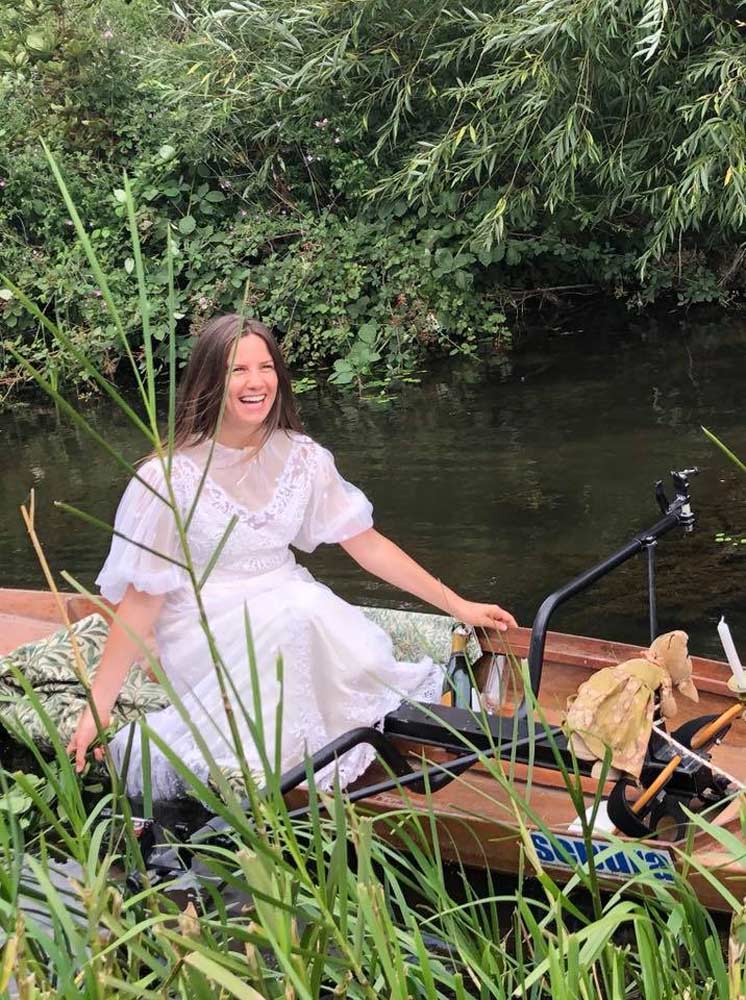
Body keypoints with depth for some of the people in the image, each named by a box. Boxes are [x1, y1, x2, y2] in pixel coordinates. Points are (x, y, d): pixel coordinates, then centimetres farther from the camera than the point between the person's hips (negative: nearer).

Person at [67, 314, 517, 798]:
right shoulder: (169, 477, -13)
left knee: (367, 663, -27)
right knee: (298, 607, -34)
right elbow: (142, 599, -10)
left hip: (293, 609, 4)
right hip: (207, 632, -4)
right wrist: (96, 710, -13)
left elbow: (367, 544, 9)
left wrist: (458, 605, 7)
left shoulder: (301, 457, 0)